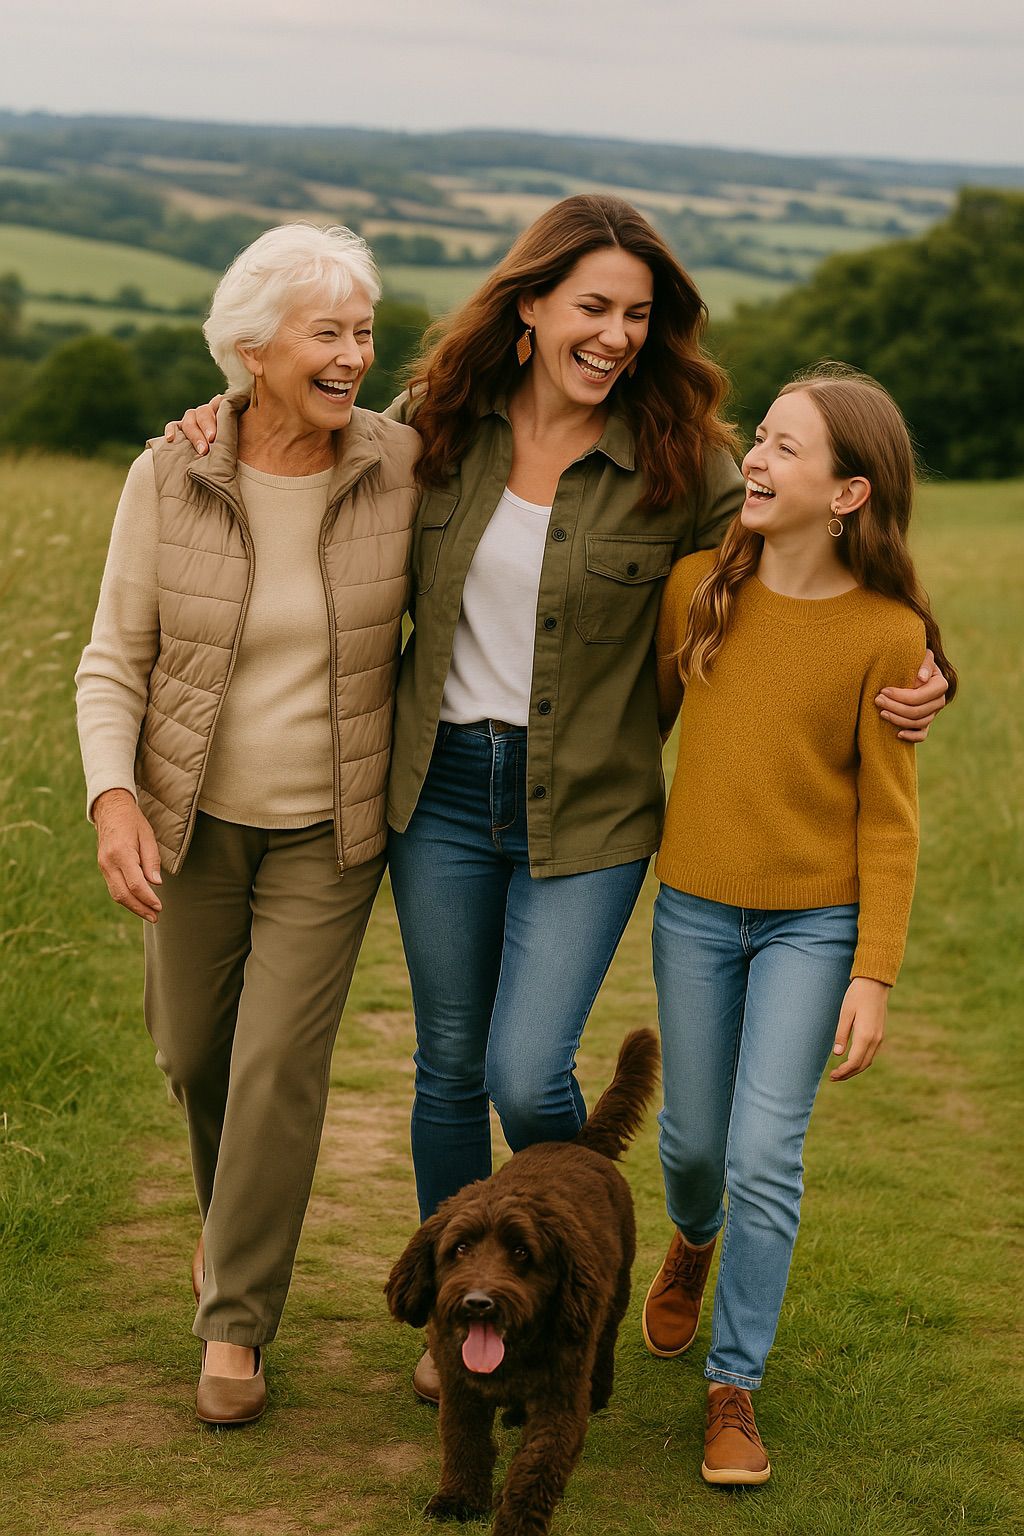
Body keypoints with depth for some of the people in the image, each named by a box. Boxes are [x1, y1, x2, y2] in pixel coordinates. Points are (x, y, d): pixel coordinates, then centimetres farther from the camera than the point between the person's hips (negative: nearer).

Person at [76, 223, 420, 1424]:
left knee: (279, 1064, -5)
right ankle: (234, 1214, 48)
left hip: (330, 829, -1)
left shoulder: (401, 466, -12)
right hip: (196, 816, 1)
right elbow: (114, 662, -8)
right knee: (192, 1050, 16)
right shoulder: (169, 479, -13)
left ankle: (235, 1320, 12)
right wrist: (113, 795, -22)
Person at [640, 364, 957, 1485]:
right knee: (693, 1140, 15)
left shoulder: (885, 635, -13)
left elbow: (889, 821, -9)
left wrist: (874, 976, -11)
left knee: (766, 1155, -8)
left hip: (813, 922, -3)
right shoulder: (697, 585, -4)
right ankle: (692, 1243, 50)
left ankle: (733, 1389, 9)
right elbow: (647, 719, 11)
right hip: (693, 909, 3)